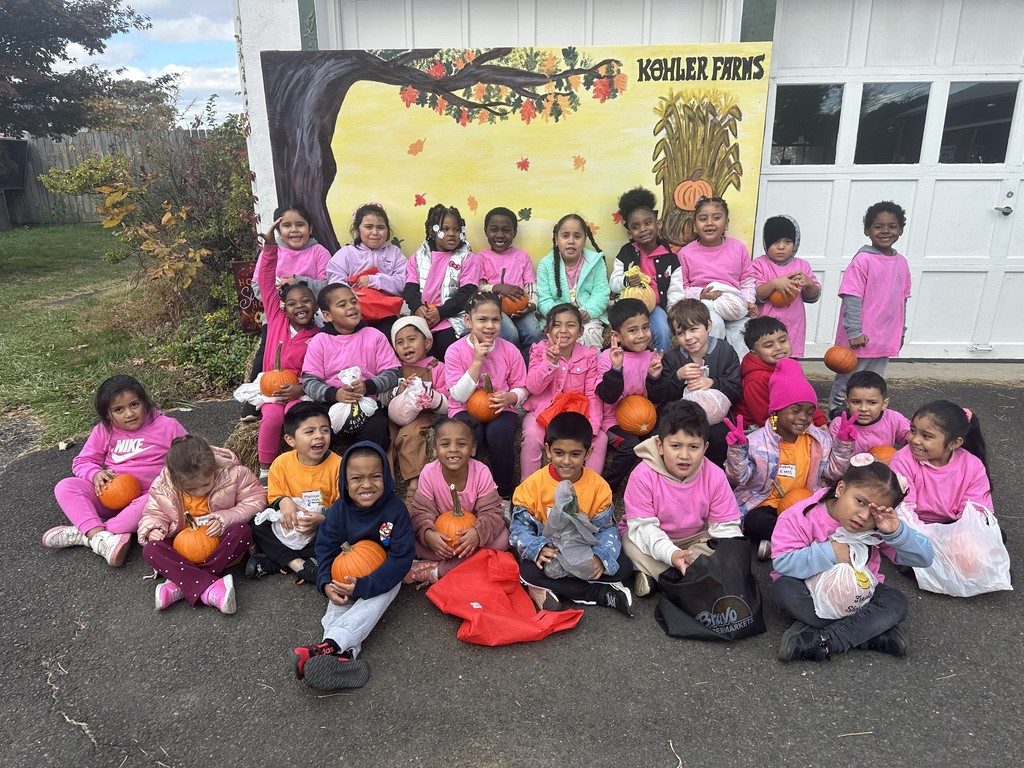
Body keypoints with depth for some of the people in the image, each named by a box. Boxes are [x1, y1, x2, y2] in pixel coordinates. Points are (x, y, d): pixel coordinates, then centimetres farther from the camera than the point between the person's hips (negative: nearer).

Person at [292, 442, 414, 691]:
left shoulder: (395, 509, -23)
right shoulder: (339, 510, -12)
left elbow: (401, 557, -23)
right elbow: (326, 547, -4)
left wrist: (364, 585, -30)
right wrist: (326, 583, -22)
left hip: (384, 577, -3)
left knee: (376, 600, -30)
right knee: (338, 601, -23)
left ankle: (330, 644, -40)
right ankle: (344, 653, -40)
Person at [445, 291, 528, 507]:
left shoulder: (510, 351, -3)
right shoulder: (455, 351, -7)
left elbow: (521, 388, 4)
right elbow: (459, 396, -14)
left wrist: (510, 397, -21)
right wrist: (477, 361, -21)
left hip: (500, 410, 1)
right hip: (466, 411, -1)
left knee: (499, 431, -33)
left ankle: (504, 495, -13)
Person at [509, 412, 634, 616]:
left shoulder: (598, 486, -10)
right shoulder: (533, 484, -13)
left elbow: (606, 529, -6)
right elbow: (520, 527, -11)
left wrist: (599, 556, -27)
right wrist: (538, 549, -32)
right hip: (548, 552, -1)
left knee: (623, 567, -17)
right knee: (529, 571, -32)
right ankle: (604, 593, -23)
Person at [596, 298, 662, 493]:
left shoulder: (652, 356, 2)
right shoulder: (607, 357, -10)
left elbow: (656, 399, 1)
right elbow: (608, 397, -18)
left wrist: (654, 377, -18)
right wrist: (616, 369, -31)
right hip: (615, 420, -4)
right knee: (631, 446, -28)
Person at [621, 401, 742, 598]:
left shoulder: (714, 475, -16)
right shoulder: (643, 475, -25)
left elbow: (725, 526, -12)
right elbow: (642, 526, -26)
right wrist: (670, 553, -43)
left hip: (695, 537, 4)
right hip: (653, 538, -3)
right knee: (631, 543, -32)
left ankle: (652, 572, -23)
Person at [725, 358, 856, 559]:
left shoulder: (820, 439, 3)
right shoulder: (758, 441, -10)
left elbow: (833, 472, 8)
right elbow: (738, 478, -13)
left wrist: (843, 444, -3)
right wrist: (737, 449, -29)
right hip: (767, 505, -3)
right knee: (754, 522, -36)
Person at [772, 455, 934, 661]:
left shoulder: (880, 525, -13)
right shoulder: (804, 515, -23)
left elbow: (924, 557, -16)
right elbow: (781, 561, -27)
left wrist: (895, 532, -33)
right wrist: (829, 552, -33)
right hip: (810, 589, -3)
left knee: (896, 602, -23)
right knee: (784, 589, -33)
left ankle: (823, 642, -28)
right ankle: (872, 633, -24)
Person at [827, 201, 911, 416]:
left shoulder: (902, 262, 8)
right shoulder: (863, 260, -11)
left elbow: (902, 300, 15)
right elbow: (852, 298, -15)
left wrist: (900, 333, 18)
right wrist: (854, 332, -18)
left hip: (886, 339, 6)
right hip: (860, 338, -6)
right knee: (847, 381, 5)